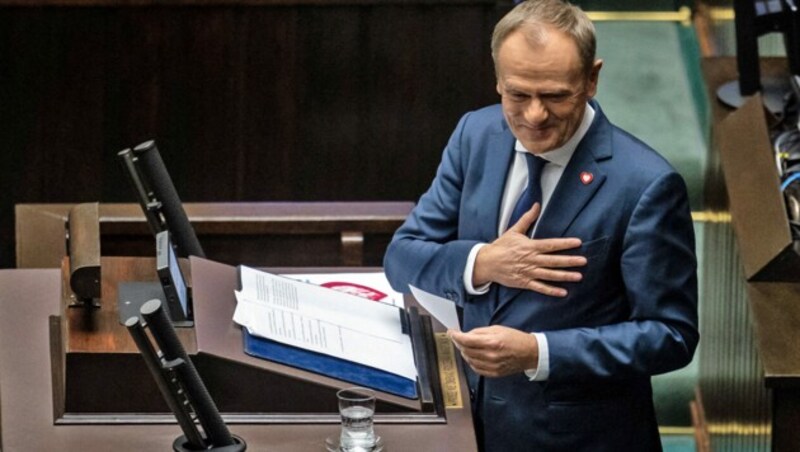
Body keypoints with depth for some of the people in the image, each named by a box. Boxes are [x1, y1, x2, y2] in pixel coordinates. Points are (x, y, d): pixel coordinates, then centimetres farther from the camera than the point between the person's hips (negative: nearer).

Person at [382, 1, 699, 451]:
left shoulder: (645, 185, -19)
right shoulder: (476, 134, -4)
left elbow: (671, 334, -16)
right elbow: (402, 258, 1)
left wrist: (537, 353, -27)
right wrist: (481, 264, -20)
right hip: (473, 411, 4)